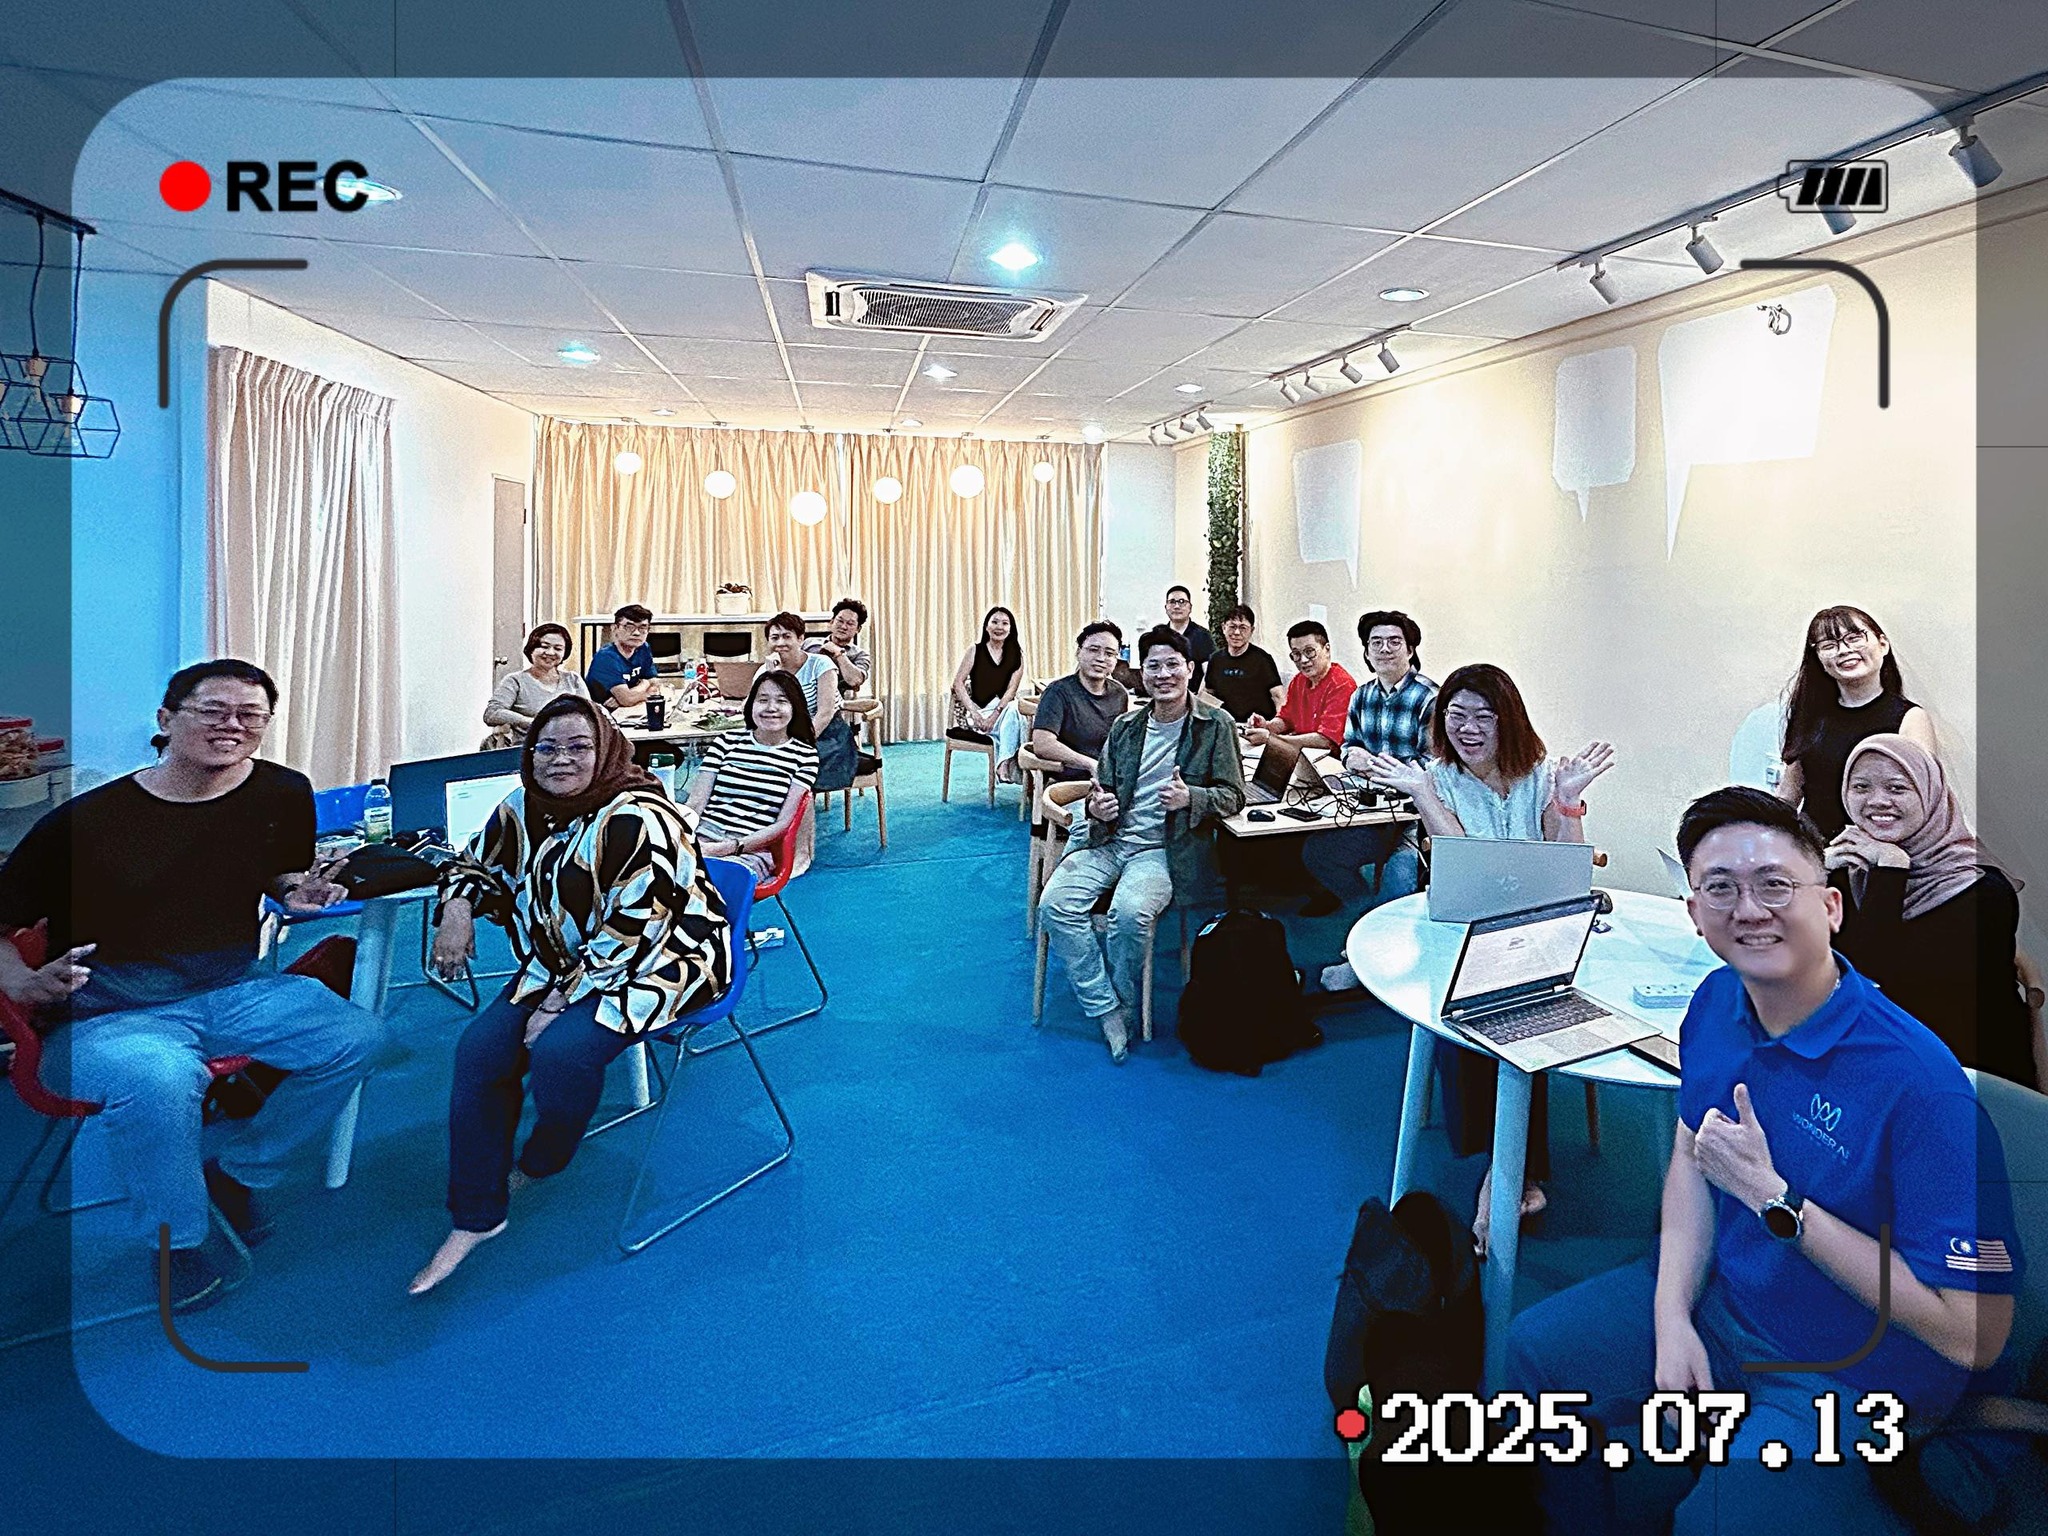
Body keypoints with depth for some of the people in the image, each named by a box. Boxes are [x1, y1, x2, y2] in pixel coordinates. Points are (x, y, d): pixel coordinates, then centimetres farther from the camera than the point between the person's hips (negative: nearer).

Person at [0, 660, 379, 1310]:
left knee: (354, 1037, -15)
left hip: (234, 989, 5)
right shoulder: (85, 820, -12)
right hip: (109, 1012, -4)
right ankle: (183, 1240, -6)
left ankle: (237, 1174, 9)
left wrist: (299, 891, -4)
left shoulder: (284, 795, 0)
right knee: (159, 1080, -36)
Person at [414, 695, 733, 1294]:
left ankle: (540, 1163, 8)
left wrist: (559, 1001, -20)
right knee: (479, 1050, -10)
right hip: (559, 963, 8)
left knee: (559, 1052, -27)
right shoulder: (522, 810, 0)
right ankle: (476, 1217, 5)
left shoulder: (635, 821, -25)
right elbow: (474, 864, 19)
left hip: (655, 963, -7)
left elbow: (629, 936, -25)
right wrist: (456, 909, -3)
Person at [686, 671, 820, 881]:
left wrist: (731, 847, -13)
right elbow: (695, 803, 9)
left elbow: (784, 823, 1)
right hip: (704, 834, 2)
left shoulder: (805, 755, 8)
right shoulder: (727, 743, 14)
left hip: (752, 850, -2)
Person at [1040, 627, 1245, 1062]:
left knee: (1130, 911, -33)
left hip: (1164, 849, -4)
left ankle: (1122, 1003, -4)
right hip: (1110, 840, 4)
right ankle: (1107, 1009, -9)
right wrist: (1096, 807, -5)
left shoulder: (1215, 725, 2)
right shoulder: (1125, 727, 14)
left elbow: (1233, 796, 1)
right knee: (1055, 903, -21)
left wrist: (1190, 798, -18)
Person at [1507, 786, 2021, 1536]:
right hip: (1717, 1297, 6)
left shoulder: (1920, 1080, -30)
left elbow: (1975, 1336, -27)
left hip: (1846, 1374, -6)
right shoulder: (1717, 1001, -9)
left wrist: (1774, 1199, -29)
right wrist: (1672, 1315, -6)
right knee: (1536, 1349, 7)